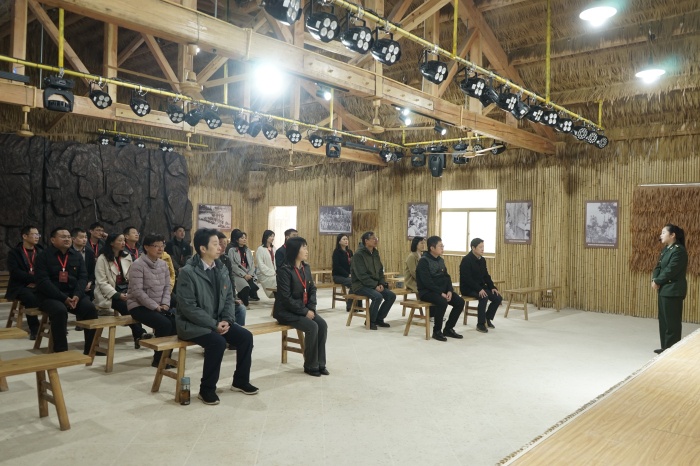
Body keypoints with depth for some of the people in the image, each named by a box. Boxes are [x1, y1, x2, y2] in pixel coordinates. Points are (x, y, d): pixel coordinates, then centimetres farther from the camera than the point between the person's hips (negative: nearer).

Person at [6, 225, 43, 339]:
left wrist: (37, 281, -13)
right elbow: (15, 272, -12)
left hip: (38, 285, 3)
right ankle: (34, 329, -23)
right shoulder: (14, 252, 2)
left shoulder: (41, 251, 15)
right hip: (21, 286, -3)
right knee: (31, 298, -36)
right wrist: (35, 278, -21)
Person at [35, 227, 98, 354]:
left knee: (90, 308, -22)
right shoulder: (43, 256, -4)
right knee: (60, 310, -35)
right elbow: (43, 281, -13)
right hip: (50, 296, -4)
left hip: (73, 294, 4)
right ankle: (60, 351, -25)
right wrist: (63, 298, -22)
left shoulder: (76, 255, 10)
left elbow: (83, 277, 3)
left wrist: (77, 295, -16)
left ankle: (91, 348, -13)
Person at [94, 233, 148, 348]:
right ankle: (140, 333, -21)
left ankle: (138, 335, -22)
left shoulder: (127, 256, 13)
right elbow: (102, 282, -11)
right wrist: (117, 295, -22)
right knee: (125, 306, -31)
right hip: (109, 294, -4)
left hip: (125, 291, 4)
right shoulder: (102, 259, -4)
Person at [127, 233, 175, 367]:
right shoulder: (138, 265, -13)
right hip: (139, 306, -6)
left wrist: (165, 304, -7)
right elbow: (137, 291, -19)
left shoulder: (163, 264, 7)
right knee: (165, 324, -27)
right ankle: (158, 359, -7)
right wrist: (155, 306, -21)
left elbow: (167, 286, 9)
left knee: (176, 322, -16)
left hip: (159, 305, 7)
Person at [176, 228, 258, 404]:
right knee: (218, 342, -31)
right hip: (193, 324, -7)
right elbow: (188, 308, -20)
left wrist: (227, 320, -7)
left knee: (246, 337, -9)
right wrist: (214, 324, -22)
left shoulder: (220, 268, 5)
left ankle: (240, 381, 11)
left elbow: (229, 297, 10)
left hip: (218, 321, 7)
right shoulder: (187, 272, -17)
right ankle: (207, 389, -12)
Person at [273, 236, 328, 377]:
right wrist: (304, 312, -20)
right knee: (312, 327, -25)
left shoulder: (306, 267, 7)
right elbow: (286, 298, -21)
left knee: (322, 324, -15)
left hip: (303, 308, 7)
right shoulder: (284, 270, -17)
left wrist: (311, 308, -7)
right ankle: (310, 366, -8)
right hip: (286, 311, -7)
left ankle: (320, 363, -4)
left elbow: (312, 289, 9)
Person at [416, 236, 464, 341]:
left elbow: (447, 277, 11)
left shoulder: (441, 260, 11)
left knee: (460, 302, -10)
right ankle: (437, 331, -16)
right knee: (442, 302, -34)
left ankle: (448, 328, 4)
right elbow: (427, 282, -21)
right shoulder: (424, 261, -14)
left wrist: (449, 291, -7)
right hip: (426, 291, -8)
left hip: (442, 290, 8)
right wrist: (441, 293, -23)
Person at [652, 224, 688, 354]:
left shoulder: (679, 251, -16)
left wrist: (657, 281, -11)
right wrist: (654, 279, -5)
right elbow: (659, 267, 13)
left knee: (672, 321, -3)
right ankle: (665, 347, 23)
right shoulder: (666, 249, 15)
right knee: (663, 320, 14)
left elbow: (670, 271, -21)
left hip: (673, 290, -10)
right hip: (665, 289, 10)